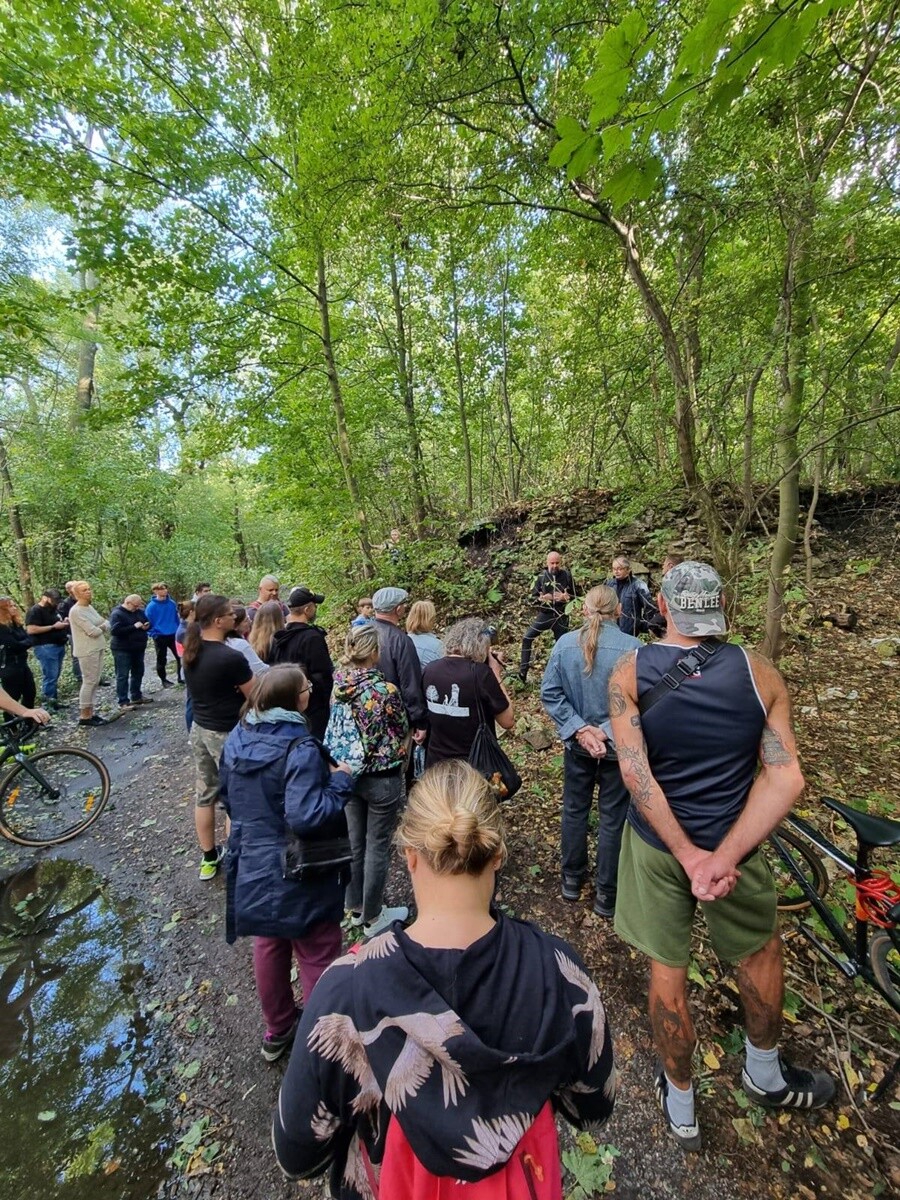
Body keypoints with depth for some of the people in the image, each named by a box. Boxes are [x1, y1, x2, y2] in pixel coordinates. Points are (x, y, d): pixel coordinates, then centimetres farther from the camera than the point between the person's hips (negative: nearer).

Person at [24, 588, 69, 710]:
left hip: (59, 646, 8)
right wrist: (53, 627, -19)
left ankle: (54, 700, 18)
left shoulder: (53, 609, 15)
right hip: (45, 647, -8)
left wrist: (63, 622, 7)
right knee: (50, 676, -9)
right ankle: (48, 703, -2)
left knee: (55, 675, 12)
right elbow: (30, 630, -19)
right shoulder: (35, 611, -10)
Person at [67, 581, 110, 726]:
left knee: (95, 682, 12)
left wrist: (101, 627, -11)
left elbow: (107, 623, 9)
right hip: (87, 651, -8)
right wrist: (102, 628, -1)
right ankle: (84, 716, 6)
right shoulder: (76, 611, -16)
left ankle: (90, 712, 20)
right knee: (89, 682, -3)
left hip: (97, 648, 8)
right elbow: (92, 631, -20)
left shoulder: (89, 607, 11)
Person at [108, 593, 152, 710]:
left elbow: (147, 622, 17)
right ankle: (123, 701, 2)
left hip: (138, 648, 8)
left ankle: (136, 696, 28)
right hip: (122, 650, -7)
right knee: (123, 675, -2)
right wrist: (134, 627, -27)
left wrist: (146, 626, -7)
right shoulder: (117, 614, -14)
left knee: (138, 673, 15)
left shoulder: (139, 612, 7)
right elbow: (114, 630, -25)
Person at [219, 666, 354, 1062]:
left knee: (269, 947, 29)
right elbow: (306, 817, -34)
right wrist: (340, 780, -22)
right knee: (317, 958, 15)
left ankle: (277, 1031, 51)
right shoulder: (299, 749, -30)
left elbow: (226, 795, 9)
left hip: (252, 869, 8)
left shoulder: (237, 738, -4)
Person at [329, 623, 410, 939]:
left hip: (348, 773, 6)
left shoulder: (337, 686, -8)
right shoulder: (385, 690, -24)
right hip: (382, 778, -6)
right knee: (377, 847, 12)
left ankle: (355, 909, 41)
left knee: (354, 842, 22)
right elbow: (403, 733, -8)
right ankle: (373, 918, 32)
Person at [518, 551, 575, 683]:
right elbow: (532, 598, 1)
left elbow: (574, 596, 6)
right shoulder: (541, 576, -3)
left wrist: (565, 597, -16)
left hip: (561, 616, 0)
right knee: (527, 638, -11)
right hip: (544, 614, 0)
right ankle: (523, 671, -2)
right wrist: (541, 599, -21)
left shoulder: (567, 576, -3)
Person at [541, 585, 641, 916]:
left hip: (578, 744, 3)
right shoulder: (632, 648, -18)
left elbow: (550, 693, -10)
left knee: (574, 810, 21)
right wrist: (609, 731, -11)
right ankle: (606, 895, 31)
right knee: (613, 818, 15)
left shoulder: (565, 644, -10)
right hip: (619, 746, -2)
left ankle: (572, 879, 39)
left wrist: (581, 730, -10)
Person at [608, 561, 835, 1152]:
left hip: (656, 843, 0)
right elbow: (785, 778, -15)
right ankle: (766, 1073, 56)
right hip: (735, 842, 1)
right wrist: (725, 855, -18)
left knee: (667, 968, 21)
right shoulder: (760, 672, -10)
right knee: (761, 949, 31)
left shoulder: (629, 672, -15)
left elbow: (634, 771, -21)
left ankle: (681, 1105, 44)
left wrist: (687, 855, -14)